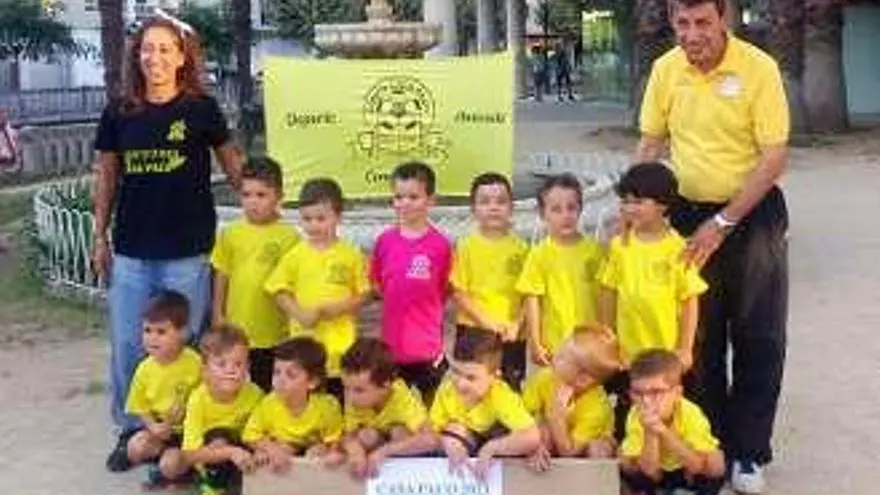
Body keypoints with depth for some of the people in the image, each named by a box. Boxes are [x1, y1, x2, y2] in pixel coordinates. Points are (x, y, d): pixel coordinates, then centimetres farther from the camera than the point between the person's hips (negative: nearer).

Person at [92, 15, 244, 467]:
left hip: (187, 251, -2)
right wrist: (100, 237, 10)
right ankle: (131, 428, 26)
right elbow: (106, 177, 11)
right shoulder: (118, 113, 3)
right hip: (131, 251, 3)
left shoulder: (201, 109, -4)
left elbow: (232, 165, 7)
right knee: (127, 346, 9)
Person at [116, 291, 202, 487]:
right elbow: (140, 408, 4)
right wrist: (153, 426, -14)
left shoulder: (194, 363, -19)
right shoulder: (145, 369, -5)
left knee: (169, 465, -24)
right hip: (159, 428, 5)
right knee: (135, 447, -21)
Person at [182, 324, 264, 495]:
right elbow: (189, 455, -29)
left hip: (243, 451, 2)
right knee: (217, 439, -31)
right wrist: (230, 452, -42)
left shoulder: (255, 394, -19)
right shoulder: (199, 399, -24)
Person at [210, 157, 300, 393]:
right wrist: (218, 314, 6)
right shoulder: (231, 233, 0)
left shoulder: (288, 236, -10)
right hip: (236, 331, 3)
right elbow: (221, 276, 7)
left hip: (274, 333, -3)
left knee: (268, 390, 11)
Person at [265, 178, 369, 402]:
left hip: (341, 344, -1)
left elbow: (363, 295, 2)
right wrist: (299, 314, -12)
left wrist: (339, 308, -15)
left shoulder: (351, 255, -2)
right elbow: (279, 291, 4)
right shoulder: (296, 256, 1)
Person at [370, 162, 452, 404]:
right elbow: (376, 284, 10)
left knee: (431, 403, 12)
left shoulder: (440, 244, -10)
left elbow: (446, 290, 1)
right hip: (393, 345, 3)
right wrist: (399, 303, 2)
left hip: (427, 347, -2)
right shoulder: (385, 240, -1)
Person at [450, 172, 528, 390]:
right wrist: (486, 321, -13)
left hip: (512, 336, 2)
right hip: (474, 333, -2)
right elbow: (458, 293, -5)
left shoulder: (520, 248, 2)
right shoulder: (466, 246, -3)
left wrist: (517, 324, -11)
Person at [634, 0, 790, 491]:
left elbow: (774, 157, -15)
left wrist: (723, 223, -17)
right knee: (700, 340, 11)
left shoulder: (759, 68, -15)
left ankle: (749, 454, 16)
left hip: (753, 212, -3)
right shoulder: (666, 69, -2)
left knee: (760, 340, 2)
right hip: (690, 214, 3)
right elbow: (651, 144, 8)